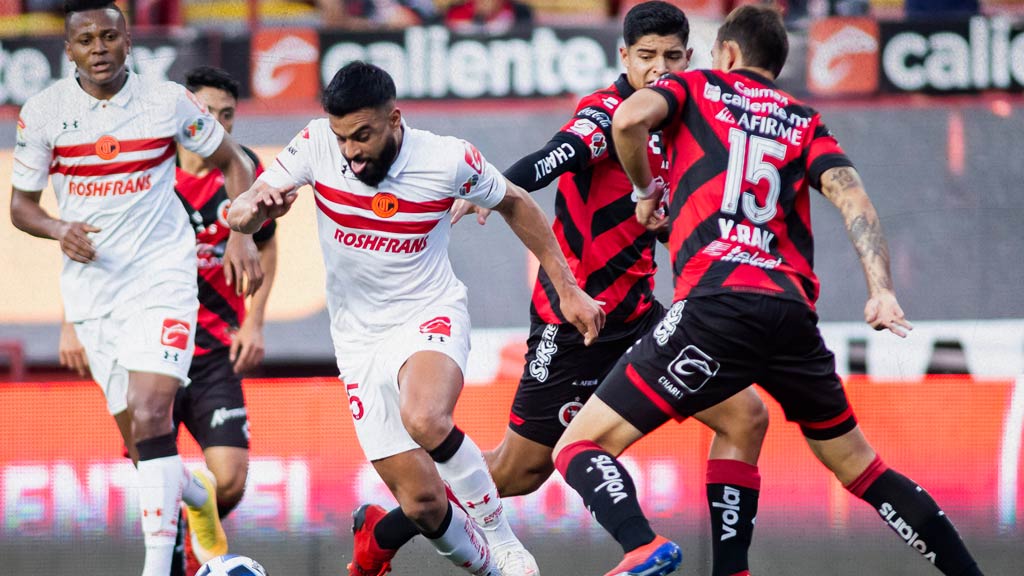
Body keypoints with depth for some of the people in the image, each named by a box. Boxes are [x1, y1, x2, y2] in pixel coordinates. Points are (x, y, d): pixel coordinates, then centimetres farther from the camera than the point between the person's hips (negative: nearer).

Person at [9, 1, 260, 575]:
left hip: (163, 276, -3)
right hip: (93, 288, 3)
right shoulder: (43, 112, -2)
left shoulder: (168, 101, -5)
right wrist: (59, 230, -14)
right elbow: (22, 203, 7)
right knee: (140, 438, 8)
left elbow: (234, 162, 10)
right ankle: (195, 491, 42)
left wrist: (241, 236, -4)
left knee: (150, 417, -21)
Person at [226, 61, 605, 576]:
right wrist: (255, 208, -33)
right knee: (421, 503, -5)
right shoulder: (317, 145, -12)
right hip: (359, 338, 3)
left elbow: (514, 204, 3)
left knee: (424, 419, -37)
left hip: (430, 317, -3)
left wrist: (567, 289, 6)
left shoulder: (449, 161, -16)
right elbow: (236, 215, -8)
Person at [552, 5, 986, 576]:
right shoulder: (805, 121, 24)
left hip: (716, 308, -4)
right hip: (794, 315, 5)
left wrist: (646, 188, 14)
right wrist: (881, 291, -5)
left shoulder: (697, 86, 17)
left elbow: (631, 118, -5)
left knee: (580, 447, -3)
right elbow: (850, 193, 6)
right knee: (858, 465, 24)